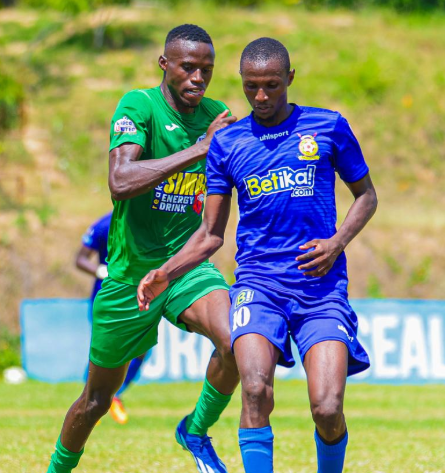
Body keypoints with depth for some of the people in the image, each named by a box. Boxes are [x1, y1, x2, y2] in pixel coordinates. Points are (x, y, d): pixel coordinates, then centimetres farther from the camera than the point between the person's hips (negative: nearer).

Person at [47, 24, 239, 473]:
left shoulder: (217, 116, 2)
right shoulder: (139, 106, -14)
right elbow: (120, 182, -30)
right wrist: (197, 150, -31)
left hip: (186, 265, 3)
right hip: (130, 270, -3)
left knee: (234, 341, -28)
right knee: (97, 399, 11)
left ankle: (196, 431, -2)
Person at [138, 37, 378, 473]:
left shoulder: (328, 127, 6)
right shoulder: (227, 143, 10)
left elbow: (365, 195, 16)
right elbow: (211, 234, 15)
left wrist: (338, 242, -2)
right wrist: (165, 274, 0)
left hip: (322, 285, -1)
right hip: (258, 283, 1)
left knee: (327, 409, -13)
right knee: (256, 391, -24)